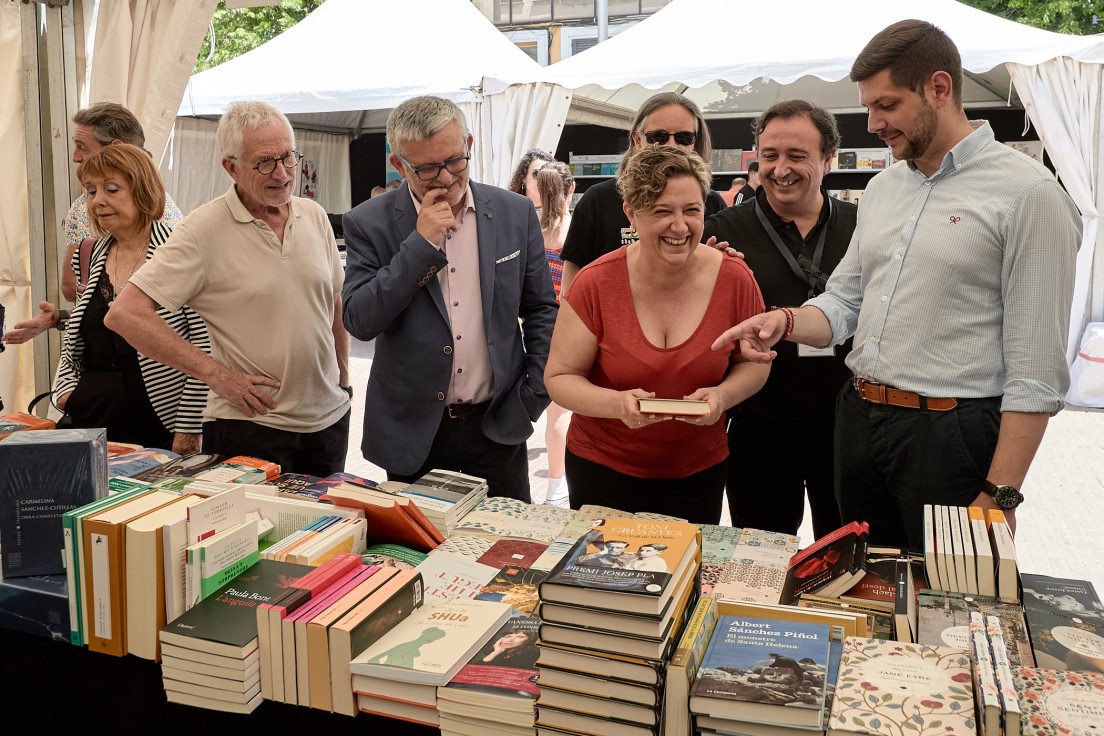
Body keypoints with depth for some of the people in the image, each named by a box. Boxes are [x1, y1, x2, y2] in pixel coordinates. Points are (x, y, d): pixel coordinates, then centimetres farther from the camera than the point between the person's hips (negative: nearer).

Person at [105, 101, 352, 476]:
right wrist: (214, 372, -16)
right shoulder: (203, 230, -12)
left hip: (329, 419, 5)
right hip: (251, 427, -5)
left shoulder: (314, 216, 5)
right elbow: (125, 314, -15)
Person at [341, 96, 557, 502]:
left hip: (499, 427, 2)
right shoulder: (370, 223, -5)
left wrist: (537, 391, -1)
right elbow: (359, 320, -14)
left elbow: (541, 309, 8)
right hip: (412, 434, -1)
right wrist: (421, 244, -19)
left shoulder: (516, 213, 0)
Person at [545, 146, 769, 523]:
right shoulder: (597, 283, -16)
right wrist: (618, 404, -27)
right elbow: (559, 377, -10)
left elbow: (754, 362, 3)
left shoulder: (735, 279, -11)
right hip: (602, 467, -1)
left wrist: (723, 395, -18)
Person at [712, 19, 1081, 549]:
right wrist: (786, 322, -6)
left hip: (950, 432, -6)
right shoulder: (883, 188, 11)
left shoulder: (1027, 192, -11)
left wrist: (999, 494, -17)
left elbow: (1036, 371, -14)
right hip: (859, 421, 7)